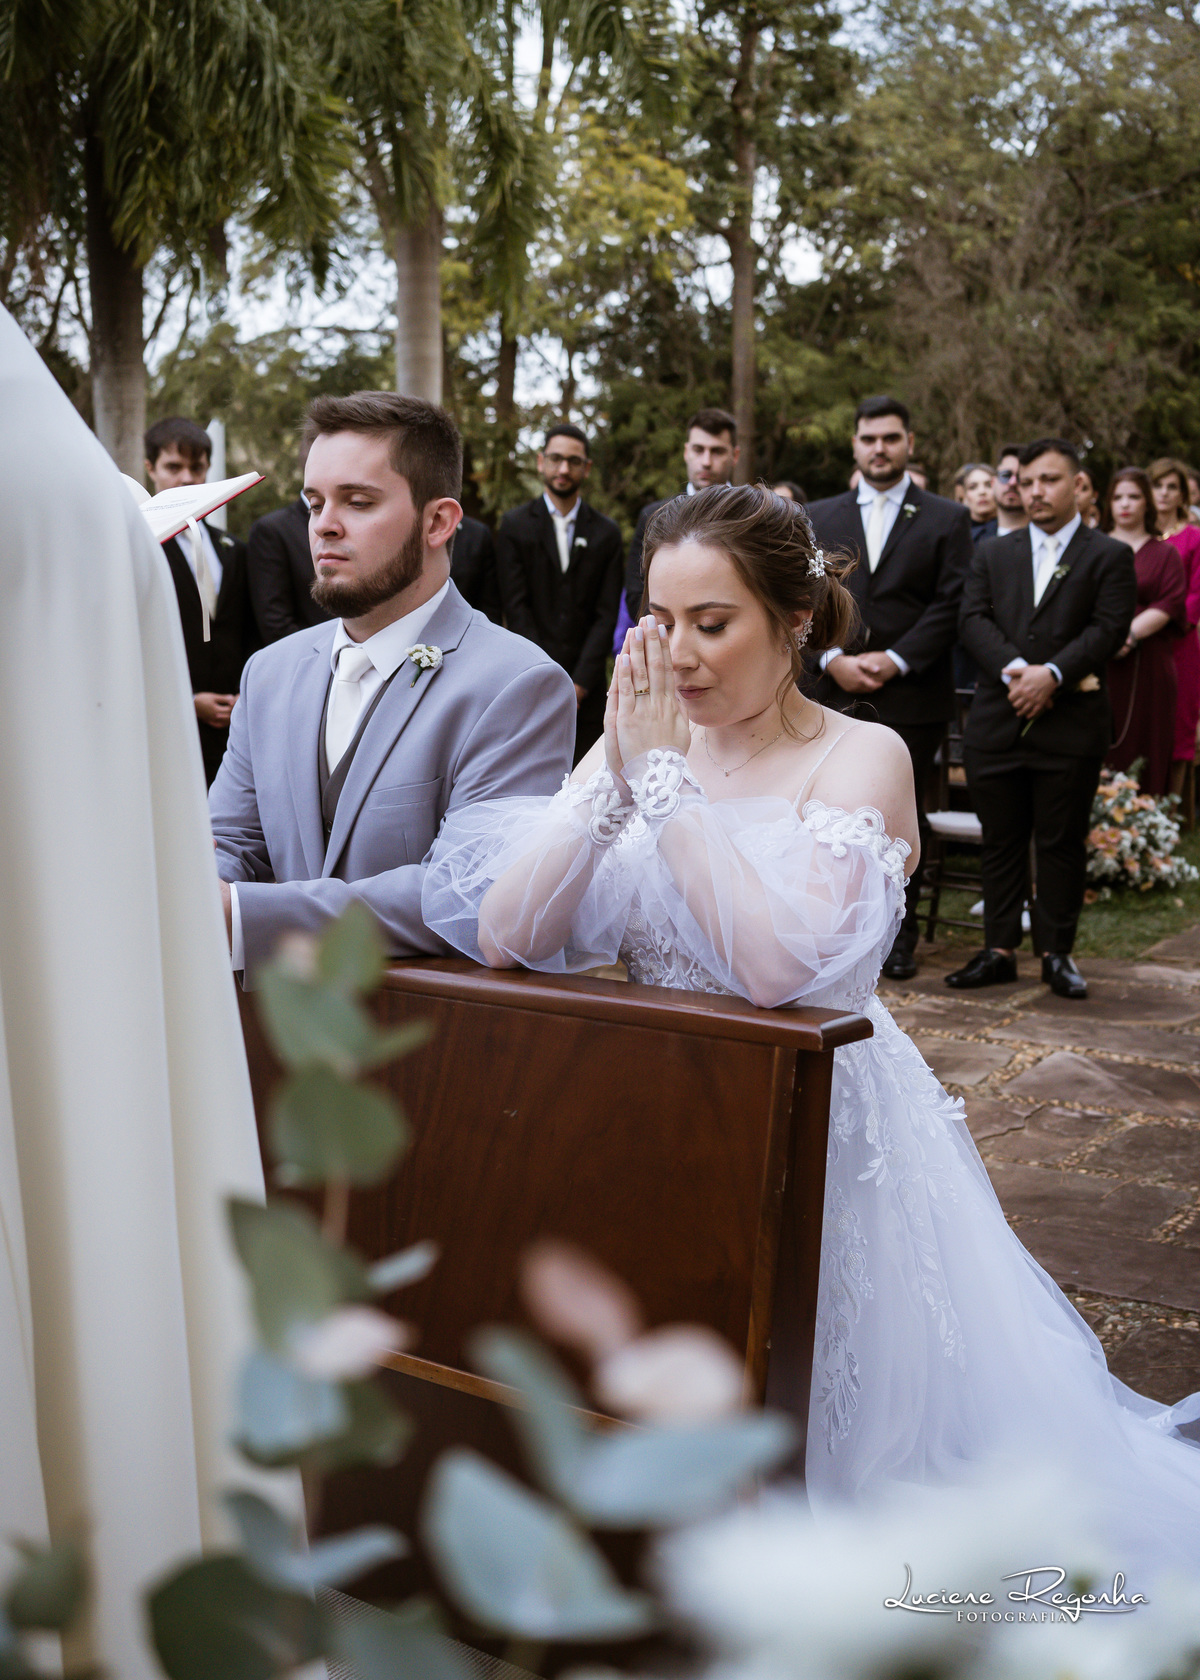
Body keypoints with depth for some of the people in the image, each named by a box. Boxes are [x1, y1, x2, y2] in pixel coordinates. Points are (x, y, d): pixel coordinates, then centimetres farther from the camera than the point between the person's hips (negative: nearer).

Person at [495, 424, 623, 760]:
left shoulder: (606, 533, 10)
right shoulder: (514, 526, 6)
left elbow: (606, 615, 5)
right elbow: (516, 609, -1)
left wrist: (581, 682, -6)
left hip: (586, 686, 2)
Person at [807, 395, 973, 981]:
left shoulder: (946, 519, 7)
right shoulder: (820, 518, 14)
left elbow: (952, 604, -2)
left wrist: (895, 660, -12)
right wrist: (834, 658, -8)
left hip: (911, 695, -2)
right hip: (833, 693, 2)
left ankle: (899, 937, 13)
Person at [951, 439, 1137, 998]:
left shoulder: (1109, 556, 5)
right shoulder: (993, 554, 14)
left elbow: (1109, 628, -7)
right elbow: (973, 619, 0)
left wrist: (1052, 673, -20)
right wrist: (1012, 670, -17)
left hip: (1071, 726, -2)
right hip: (997, 722, 3)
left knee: (1062, 844, 4)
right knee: (1000, 842, 8)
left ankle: (1056, 952, 15)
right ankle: (999, 950, 16)